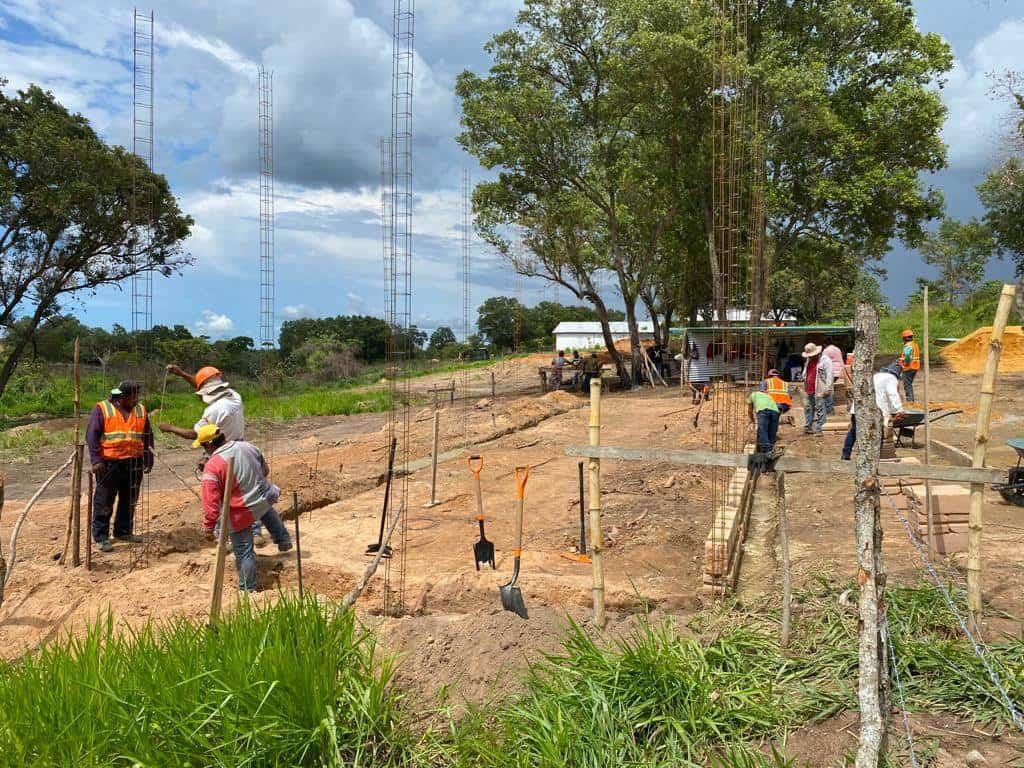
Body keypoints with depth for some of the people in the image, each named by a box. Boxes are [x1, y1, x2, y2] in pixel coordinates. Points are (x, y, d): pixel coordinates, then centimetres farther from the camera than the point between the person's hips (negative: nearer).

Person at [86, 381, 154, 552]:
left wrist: (148, 460, 10)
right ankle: (100, 537, 8)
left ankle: (124, 531, 27)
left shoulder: (141, 411, 10)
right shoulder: (101, 409, -4)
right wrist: (96, 460, -15)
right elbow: (92, 436, -7)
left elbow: (147, 437, 14)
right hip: (109, 464, -5)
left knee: (130, 501, 13)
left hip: (134, 464, 5)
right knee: (104, 502, 1)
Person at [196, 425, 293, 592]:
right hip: (265, 499, 6)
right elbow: (265, 470, 15)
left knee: (243, 552, 9)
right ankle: (283, 540, 47)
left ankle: (248, 589, 20)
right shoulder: (248, 446, -1)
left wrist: (208, 527, -11)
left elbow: (211, 502, -20)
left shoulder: (212, 467, -20)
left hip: (241, 514, -6)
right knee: (268, 511, 41)